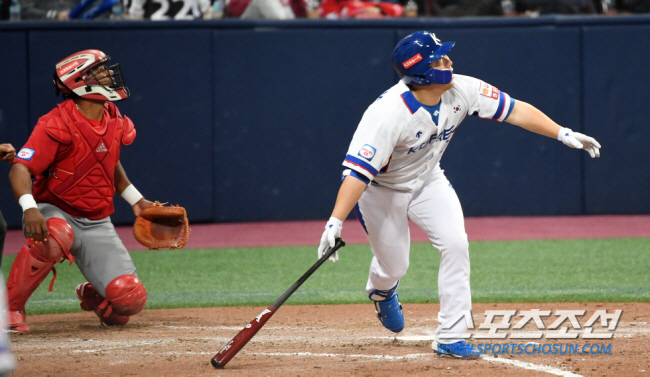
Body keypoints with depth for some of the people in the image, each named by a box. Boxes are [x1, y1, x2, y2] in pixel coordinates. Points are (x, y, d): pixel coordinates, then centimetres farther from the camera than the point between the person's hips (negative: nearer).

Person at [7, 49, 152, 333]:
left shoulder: (113, 119, 4)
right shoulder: (57, 125, -19)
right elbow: (21, 169, -28)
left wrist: (135, 199, 21)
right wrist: (29, 208, -45)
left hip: (97, 224, 5)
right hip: (55, 213, -5)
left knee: (130, 299, -14)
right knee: (55, 236, -44)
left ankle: (93, 296, 25)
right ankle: (10, 307, -24)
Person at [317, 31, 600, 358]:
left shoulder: (461, 91, -21)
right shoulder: (388, 113, -38)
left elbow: (515, 110, -12)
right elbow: (358, 171, -41)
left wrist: (563, 134, -19)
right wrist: (335, 222, -51)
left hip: (427, 181, 5)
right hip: (381, 191, -5)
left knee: (455, 245, -15)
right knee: (394, 265, 4)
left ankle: (449, 338, -8)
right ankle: (381, 290, 46)